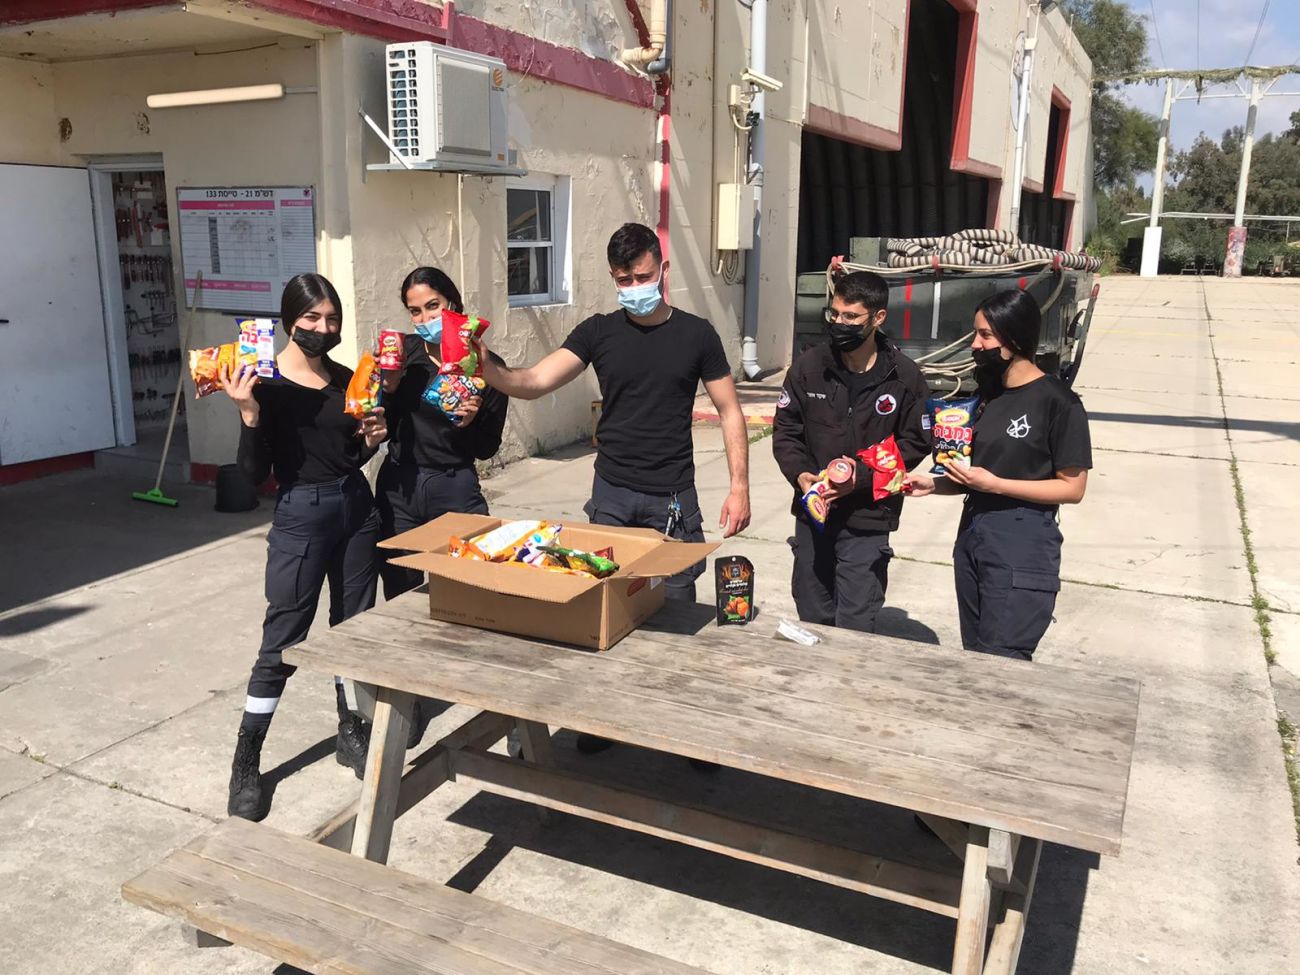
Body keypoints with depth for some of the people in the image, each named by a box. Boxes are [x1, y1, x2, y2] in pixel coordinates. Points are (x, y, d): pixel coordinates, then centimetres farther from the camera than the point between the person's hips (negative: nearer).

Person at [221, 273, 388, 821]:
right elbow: (255, 473, -14)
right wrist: (247, 412, -26)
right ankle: (245, 764, 13)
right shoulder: (264, 384, -10)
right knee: (282, 644, -1)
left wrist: (372, 440, -4)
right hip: (300, 516, -6)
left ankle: (351, 733, 31)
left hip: (357, 508, 6)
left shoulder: (346, 379, 6)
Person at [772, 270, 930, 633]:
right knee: (812, 621, 15)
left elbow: (914, 444, -2)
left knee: (855, 628, -1)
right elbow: (785, 430, 5)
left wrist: (862, 475, -15)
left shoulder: (905, 377, -5)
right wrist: (800, 474, -13)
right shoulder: (809, 366, -1)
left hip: (867, 521, -2)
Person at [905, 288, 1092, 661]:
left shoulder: (1058, 402, -11)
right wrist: (934, 484, 3)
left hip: (1022, 550, -8)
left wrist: (994, 484, -19)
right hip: (973, 537, 8)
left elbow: (1072, 488, -12)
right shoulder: (989, 395, 13)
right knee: (974, 658, 14)